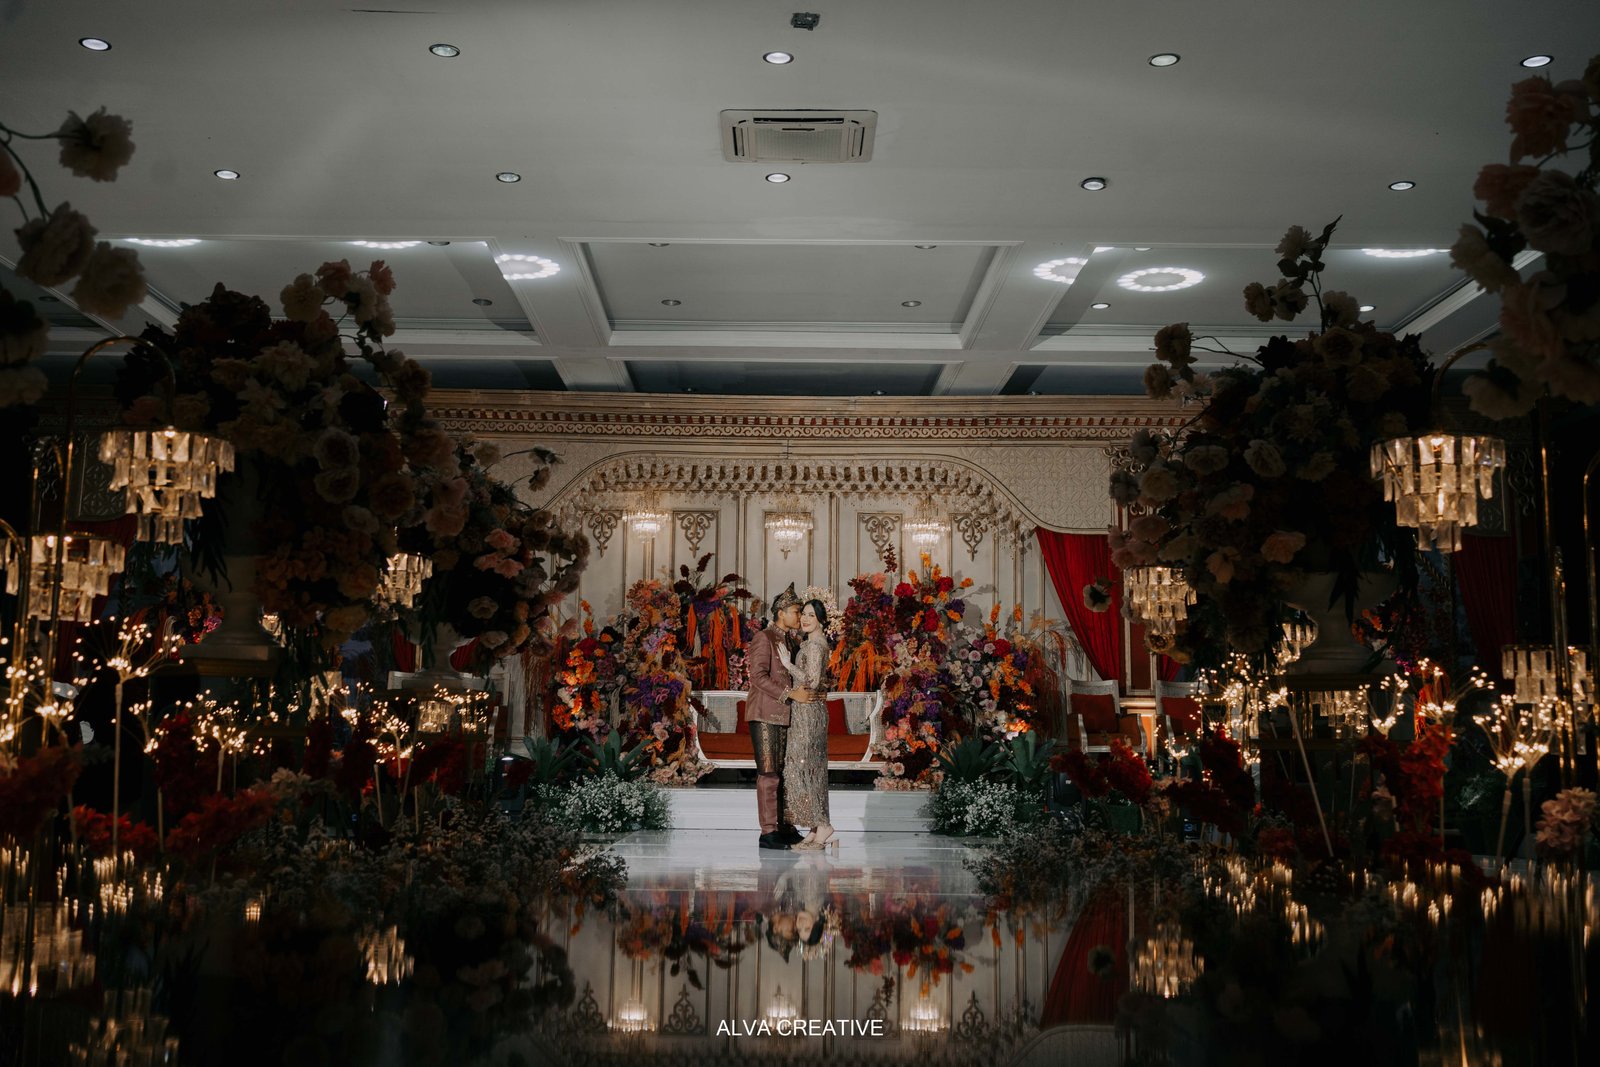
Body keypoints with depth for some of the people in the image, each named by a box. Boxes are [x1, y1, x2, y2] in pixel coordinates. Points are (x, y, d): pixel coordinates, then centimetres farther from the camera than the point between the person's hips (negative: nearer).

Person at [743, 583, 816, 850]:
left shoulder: (787, 640, 19)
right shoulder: (764, 638, -9)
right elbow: (758, 676, -17)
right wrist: (791, 694, -20)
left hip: (783, 715, 9)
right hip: (766, 714, -9)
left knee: (785, 771, 8)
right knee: (769, 773, -8)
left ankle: (785, 827, 13)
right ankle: (768, 831, -5)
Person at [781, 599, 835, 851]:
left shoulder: (814, 645, -14)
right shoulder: (813, 642, 16)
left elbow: (811, 681, -20)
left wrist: (788, 664, -15)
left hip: (808, 711, -10)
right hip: (810, 710, 10)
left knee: (800, 767, -9)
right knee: (811, 768, 9)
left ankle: (823, 827, -9)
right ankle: (817, 829, 10)